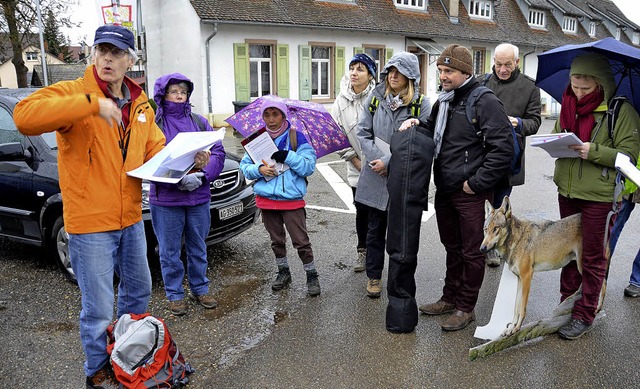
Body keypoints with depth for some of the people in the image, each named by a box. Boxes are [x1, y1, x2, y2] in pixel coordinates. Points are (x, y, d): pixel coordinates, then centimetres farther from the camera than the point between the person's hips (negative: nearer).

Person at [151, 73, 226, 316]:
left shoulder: (199, 122, 8)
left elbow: (218, 152, 2)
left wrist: (202, 175, -15)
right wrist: (179, 179, -25)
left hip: (199, 198, 3)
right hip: (166, 200, -3)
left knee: (198, 248, 16)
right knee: (170, 251, 8)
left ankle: (200, 289, 32)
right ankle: (175, 295, 24)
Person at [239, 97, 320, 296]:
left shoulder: (296, 137, -4)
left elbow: (309, 167, -9)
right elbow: (244, 166, 6)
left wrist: (288, 157, -22)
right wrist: (258, 169, -14)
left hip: (292, 199, -3)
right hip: (267, 199, 4)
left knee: (301, 241, -1)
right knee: (277, 240, 17)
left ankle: (312, 275, 16)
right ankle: (283, 272, 35)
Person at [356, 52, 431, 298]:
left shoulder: (421, 104, -5)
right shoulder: (375, 98, 3)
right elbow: (363, 132, 2)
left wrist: (389, 163, -16)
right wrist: (376, 158, -13)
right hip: (375, 176, 2)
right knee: (375, 228, 12)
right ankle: (374, 276, 28)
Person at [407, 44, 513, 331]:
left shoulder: (484, 102, -15)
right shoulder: (444, 100, 11)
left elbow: (503, 148, -19)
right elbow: (434, 134, 23)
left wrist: (477, 183, -17)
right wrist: (417, 125, 1)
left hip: (470, 193, -8)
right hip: (444, 190, 8)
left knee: (471, 251, 7)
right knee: (452, 247, 20)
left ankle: (466, 307, 22)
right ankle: (450, 298, 36)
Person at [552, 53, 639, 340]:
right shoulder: (570, 105, 8)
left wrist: (594, 151, -25)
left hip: (599, 196, -6)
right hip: (567, 191, 6)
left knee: (593, 256, 6)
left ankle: (585, 315, 16)